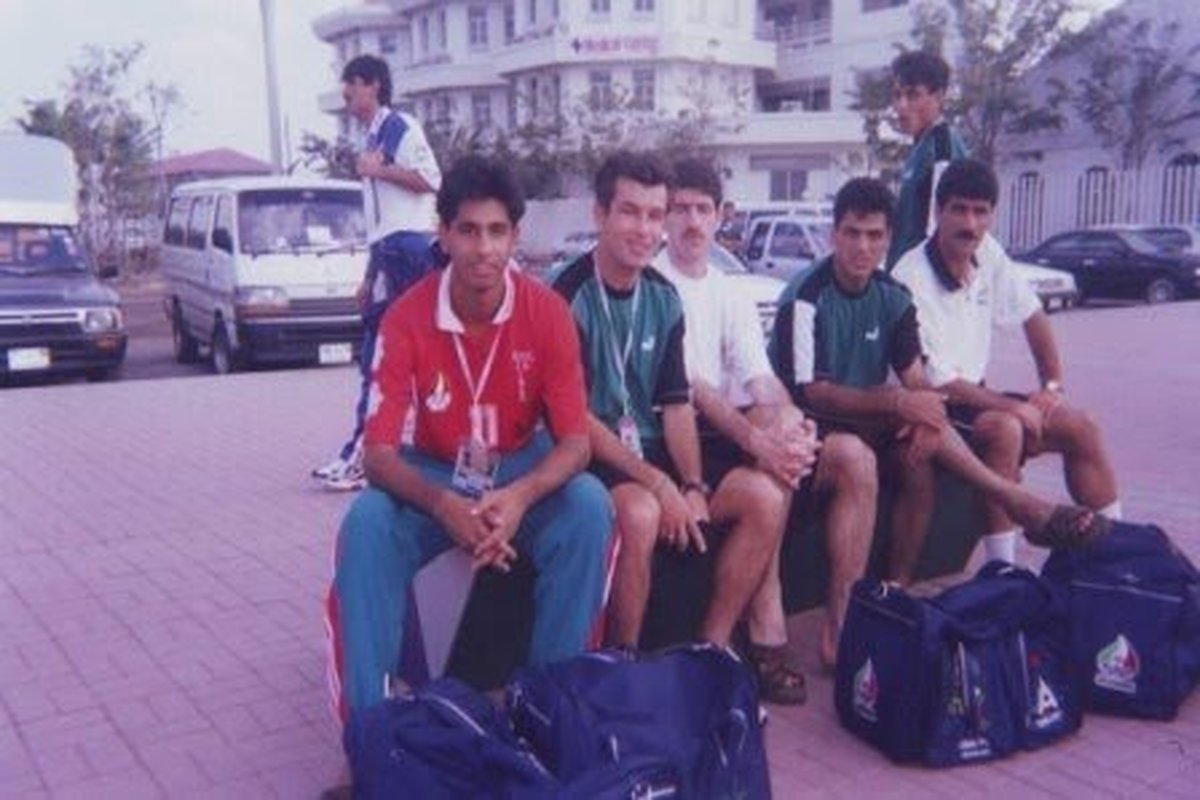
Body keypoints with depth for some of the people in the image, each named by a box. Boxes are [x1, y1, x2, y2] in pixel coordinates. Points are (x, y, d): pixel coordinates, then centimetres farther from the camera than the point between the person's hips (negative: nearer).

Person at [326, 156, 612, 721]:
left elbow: (575, 441, -17)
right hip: (434, 475, 0)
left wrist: (520, 496, -39)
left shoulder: (546, 312, -17)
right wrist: (443, 505, -39)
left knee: (590, 506, -29)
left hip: (524, 469, 0)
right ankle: (366, 714, -15)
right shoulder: (406, 318, -17)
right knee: (367, 523, -29)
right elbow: (378, 452, -19)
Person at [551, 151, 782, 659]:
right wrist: (657, 484, -21)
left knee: (765, 498, -7)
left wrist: (693, 486, -7)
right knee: (640, 512, -36)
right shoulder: (569, 297, -12)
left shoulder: (663, 298, 8)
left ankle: (712, 646, 2)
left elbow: (676, 403, 9)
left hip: (648, 447, 7)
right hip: (590, 454, -7)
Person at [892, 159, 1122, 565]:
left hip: (974, 395, 8)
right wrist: (1012, 405, -16)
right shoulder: (913, 280, -24)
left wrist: (1053, 385, 5)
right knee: (1005, 428, -33)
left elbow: (1033, 316, 13)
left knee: (1081, 428, 2)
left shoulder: (988, 254, -2)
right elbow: (936, 385, -21)